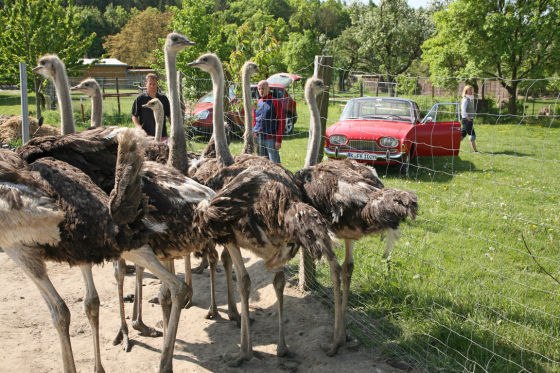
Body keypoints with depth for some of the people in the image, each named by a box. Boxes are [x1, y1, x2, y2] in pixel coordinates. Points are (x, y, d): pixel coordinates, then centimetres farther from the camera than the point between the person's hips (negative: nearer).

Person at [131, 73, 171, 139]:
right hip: (146, 134, -3)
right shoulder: (140, 98, 1)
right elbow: (134, 116, 3)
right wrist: (138, 126, -14)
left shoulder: (163, 98, 9)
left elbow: (169, 116, 14)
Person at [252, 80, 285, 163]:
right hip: (258, 138, 6)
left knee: (274, 162, -6)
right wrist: (253, 133, 10)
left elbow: (281, 121, -10)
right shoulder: (258, 103, 13)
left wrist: (279, 140, -15)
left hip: (271, 138, -6)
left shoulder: (276, 102, -6)